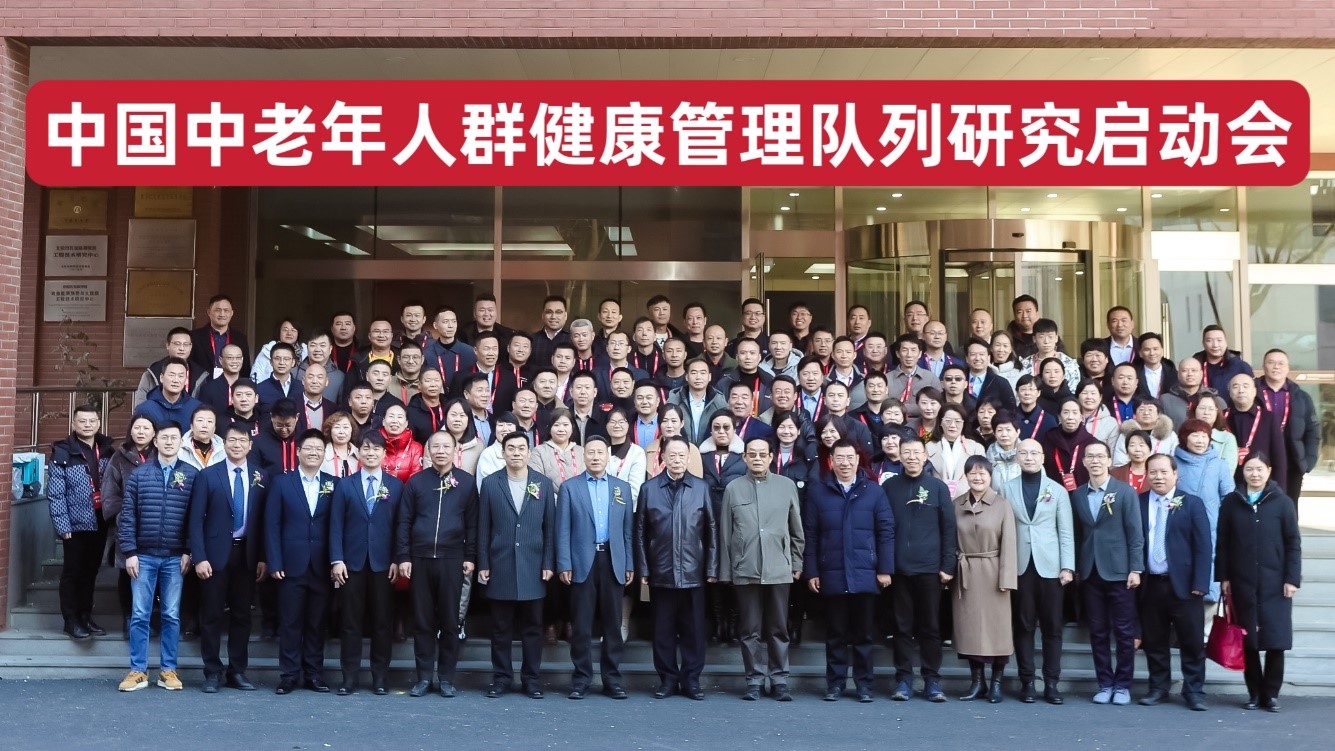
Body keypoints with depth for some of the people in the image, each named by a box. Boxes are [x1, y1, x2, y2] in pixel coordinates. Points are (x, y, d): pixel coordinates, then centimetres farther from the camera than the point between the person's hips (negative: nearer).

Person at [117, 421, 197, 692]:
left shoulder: (191, 475, 2)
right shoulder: (139, 473, 3)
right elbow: (127, 515, 2)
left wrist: (189, 551, -4)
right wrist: (129, 552, -4)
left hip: (175, 558, 0)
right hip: (144, 555, 0)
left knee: (171, 616, 5)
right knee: (140, 615, 3)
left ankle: (168, 670, 13)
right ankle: (138, 670, 11)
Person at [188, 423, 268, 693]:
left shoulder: (260, 477, 5)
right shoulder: (208, 475, -1)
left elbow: (264, 520, 6)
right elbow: (196, 519, -4)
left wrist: (263, 557, 1)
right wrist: (199, 557, -11)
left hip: (247, 554, 2)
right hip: (216, 554, -2)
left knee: (242, 615, 8)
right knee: (212, 615, 3)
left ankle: (237, 671, 16)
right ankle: (213, 672, 12)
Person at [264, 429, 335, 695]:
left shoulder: (332, 484, 7)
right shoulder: (282, 482, 4)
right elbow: (272, 524, 0)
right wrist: (274, 562, -7)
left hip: (321, 566, 1)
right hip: (292, 565, -1)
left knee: (317, 623, 7)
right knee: (290, 622, 3)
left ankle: (314, 674, 15)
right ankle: (289, 675, 11)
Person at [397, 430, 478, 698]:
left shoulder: (467, 482, 3)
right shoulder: (416, 481, 5)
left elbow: (472, 523, 4)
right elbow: (404, 522, 5)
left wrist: (470, 557, -1)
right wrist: (403, 557, -1)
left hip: (452, 560, -1)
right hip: (420, 559, 1)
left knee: (450, 621, 4)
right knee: (423, 621, 6)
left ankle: (446, 678, 13)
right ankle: (424, 677, 14)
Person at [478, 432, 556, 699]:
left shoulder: (544, 484, 4)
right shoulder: (490, 483, 3)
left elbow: (550, 527, 4)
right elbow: (483, 527, 3)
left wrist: (549, 563, -1)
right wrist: (483, 564, -1)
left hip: (533, 567, 0)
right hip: (500, 567, 0)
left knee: (532, 627, 6)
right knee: (500, 628, 7)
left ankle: (531, 678, 16)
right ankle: (501, 677, 17)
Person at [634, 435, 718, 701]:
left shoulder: (701, 488, 4)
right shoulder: (649, 488, 3)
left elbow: (711, 530, 3)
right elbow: (640, 531, 4)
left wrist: (711, 568, 0)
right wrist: (643, 569, 0)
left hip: (693, 572, 0)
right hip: (661, 572, 0)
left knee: (693, 629, 5)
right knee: (663, 629, 7)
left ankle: (691, 680, 16)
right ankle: (668, 679, 18)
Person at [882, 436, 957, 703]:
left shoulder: (938, 488, 3)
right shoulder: (889, 487, 4)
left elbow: (948, 529, 3)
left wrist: (948, 566, -2)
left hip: (930, 568, 0)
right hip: (899, 568, 1)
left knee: (930, 626, 6)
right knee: (902, 626, 6)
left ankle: (932, 680, 14)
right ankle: (903, 679, 13)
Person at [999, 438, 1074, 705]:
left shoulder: (1058, 491, 7)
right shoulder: (1007, 490, 6)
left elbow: (1066, 532, 3)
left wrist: (1068, 566, -5)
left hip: (1049, 567, 0)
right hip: (1020, 566, 0)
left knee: (1052, 627, 3)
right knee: (1023, 626, 4)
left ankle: (1051, 683, 9)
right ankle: (1027, 682, 11)